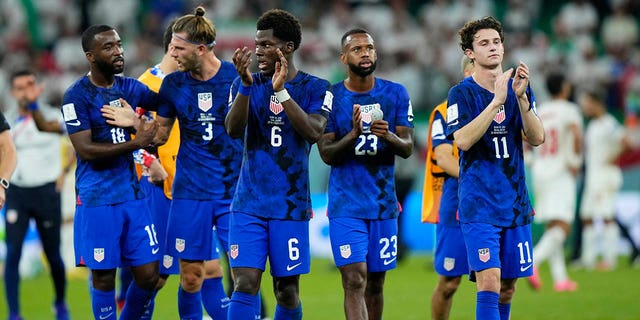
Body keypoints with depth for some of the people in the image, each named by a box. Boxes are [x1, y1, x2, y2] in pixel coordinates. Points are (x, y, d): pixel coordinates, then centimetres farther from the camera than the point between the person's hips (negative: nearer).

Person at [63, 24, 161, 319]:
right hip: (98, 199, -6)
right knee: (103, 276, 2)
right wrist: (136, 143, -19)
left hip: (132, 195, 6)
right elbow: (85, 149, -17)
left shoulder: (128, 88, 8)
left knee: (148, 275, 5)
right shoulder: (77, 95, -10)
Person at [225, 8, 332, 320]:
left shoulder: (315, 89, 1)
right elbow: (233, 129, -10)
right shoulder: (247, 83, 6)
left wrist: (281, 91, -24)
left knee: (287, 291, 5)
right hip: (249, 204, 1)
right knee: (245, 284, -11)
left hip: (291, 206, -1)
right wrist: (246, 84, -24)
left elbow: (314, 132, -16)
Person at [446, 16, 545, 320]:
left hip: (515, 202, 5)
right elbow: (463, 140, -20)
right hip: (479, 204, -5)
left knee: (507, 287, 9)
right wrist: (497, 100, -24)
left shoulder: (520, 89, 10)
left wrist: (521, 97, -17)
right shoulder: (461, 93, -4)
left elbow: (537, 138, -2)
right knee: (489, 282, -16)